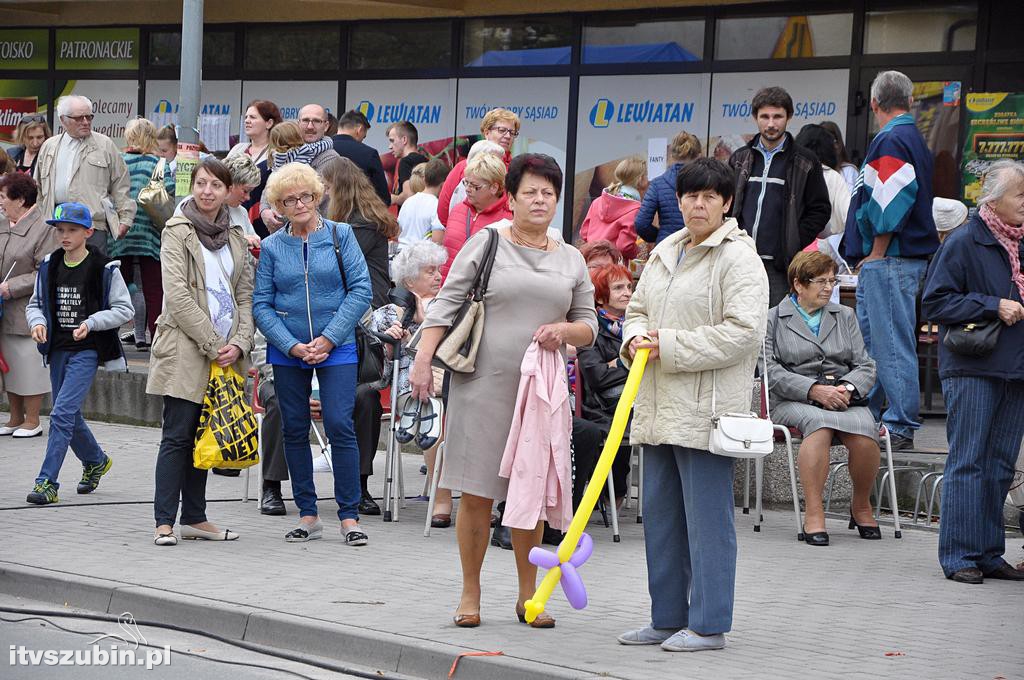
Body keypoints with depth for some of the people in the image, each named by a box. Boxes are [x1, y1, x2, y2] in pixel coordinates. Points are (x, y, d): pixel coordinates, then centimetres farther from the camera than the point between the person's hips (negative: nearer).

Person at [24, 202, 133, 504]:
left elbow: (125, 309, -6)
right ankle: (95, 460, 42)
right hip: (58, 349, 6)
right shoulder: (49, 265, 6)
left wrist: (91, 322, -19)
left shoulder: (104, 268, -8)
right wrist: (37, 322, -8)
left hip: (87, 350, -6)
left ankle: (47, 482, -15)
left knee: (63, 413, -16)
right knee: (69, 416, 16)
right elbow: (35, 303, 14)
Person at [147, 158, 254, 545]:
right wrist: (212, 344, -13)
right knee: (177, 436, -6)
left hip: (225, 354, 5)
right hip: (185, 350, -5)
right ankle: (164, 522, -5)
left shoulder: (235, 237, 15)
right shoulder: (177, 232, -2)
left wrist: (239, 343, -3)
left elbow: (245, 295, 13)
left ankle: (195, 518, 15)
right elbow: (177, 295, -11)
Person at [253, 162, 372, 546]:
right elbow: (261, 305, 2)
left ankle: (349, 516, -2)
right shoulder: (271, 247, 4)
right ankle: (308, 515, 16)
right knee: (295, 430, 6)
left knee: (340, 426, -10)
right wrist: (292, 345, -11)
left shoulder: (340, 235, 0)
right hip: (287, 352, 2)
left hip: (337, 349, -2)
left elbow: (361, 290, -4)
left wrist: (329, 338, -11)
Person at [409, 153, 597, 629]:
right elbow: (446, 305, -1)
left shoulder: (571, 260, 13)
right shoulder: (485, 245, 2)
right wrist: (423, 361, -11)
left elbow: (588, 326, 16)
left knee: (531, 494, 6)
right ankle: (470, 593, 10)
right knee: (477, 493, -2)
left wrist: (564, 330, -6)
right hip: (484, 384, -3)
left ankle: (528, 594, 17)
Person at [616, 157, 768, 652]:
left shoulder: (738, 258, -9)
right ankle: (667, 618, 22)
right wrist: (636, 338, 0)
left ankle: (708, 625, 3)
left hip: (704, 408, -8)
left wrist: (670, 347, -16)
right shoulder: (665, 253, 16)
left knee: (707, 518, -4)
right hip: (659, 407, 9)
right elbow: (638, 308, 24)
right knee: (660, 515, 13)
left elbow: (742, 331, -18)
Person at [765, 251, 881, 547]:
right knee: (819, 422, -38)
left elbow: (866, 366, 15)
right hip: (792, 402, -3)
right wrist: (813, 390, -15)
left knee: (865, 432, -31)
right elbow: (771, 371, -3)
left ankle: (862, 505, -6)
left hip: (844, 399, 3)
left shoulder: (845, 316, 23)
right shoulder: (773, 319, 11)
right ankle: (813, 512, -36)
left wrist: (847, 388, -7)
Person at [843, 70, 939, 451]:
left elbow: (892, 202, -22)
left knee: (892, 344, -9)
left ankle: (901, 429, -8)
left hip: (889, 260, -11)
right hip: (886, 263, 11)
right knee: (868, 344, 15)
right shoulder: (914, 138, 20)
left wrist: (876, 253, -14)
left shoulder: (891, 141, -13)